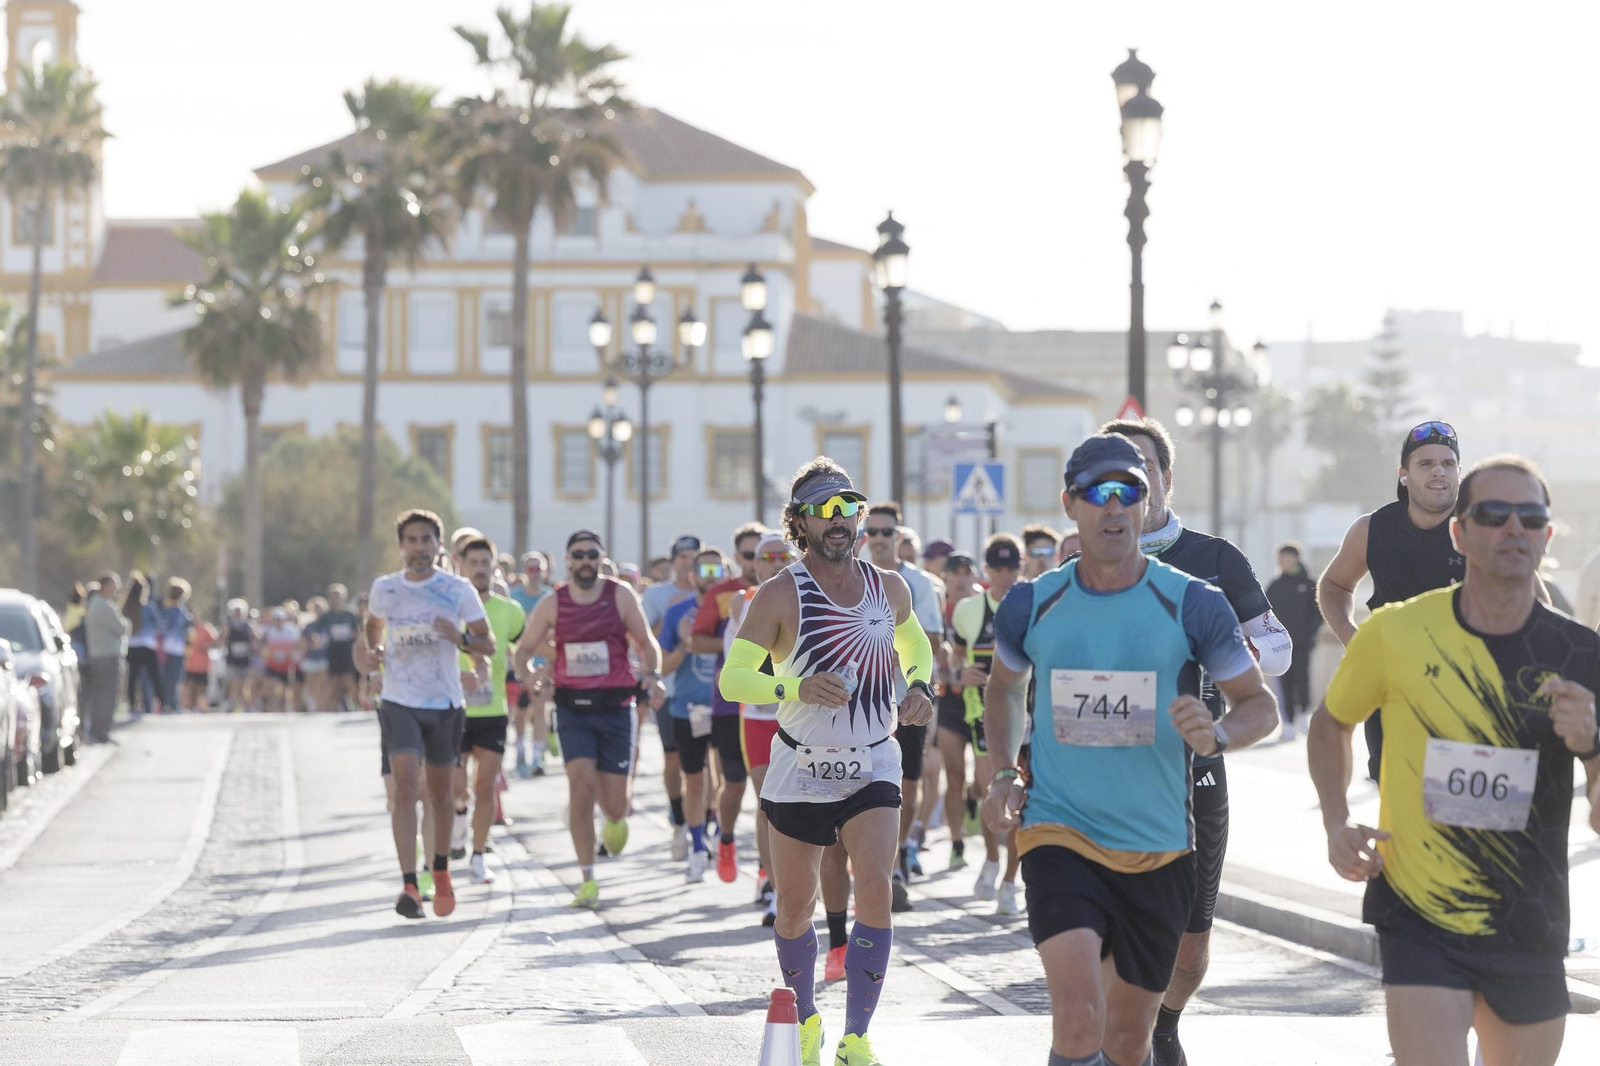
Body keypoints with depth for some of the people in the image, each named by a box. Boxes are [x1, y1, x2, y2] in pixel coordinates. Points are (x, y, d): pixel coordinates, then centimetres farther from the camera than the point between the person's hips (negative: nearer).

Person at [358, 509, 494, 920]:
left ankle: (441, 872, 36)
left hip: (444, 704, 1)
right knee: (406, 786, -17)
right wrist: (366, 651, 2)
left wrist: (461, 638, -21)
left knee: (439, 793, 13)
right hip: (399, 703, 0)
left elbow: (488, 645, 0)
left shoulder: (458, 590, -2)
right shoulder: (384, 588, 3)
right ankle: (409, 885, -22)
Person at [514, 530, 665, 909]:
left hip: (616, 708, 0)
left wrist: (653, 675, -15)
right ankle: (588, 881, -8)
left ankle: (614, 819, 43)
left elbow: (646, 641, 5)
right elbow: (522, 650, 8)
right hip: (573, 710, 0)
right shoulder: (552, 604, 2)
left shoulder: (621, 596, 0)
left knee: (614, 803, 1)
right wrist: (527, 673, -15)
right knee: (581, 785, -16)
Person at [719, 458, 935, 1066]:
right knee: (794, 909, 8)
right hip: (800, 771, -1)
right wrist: (796, 687, -28)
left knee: (875, 888, -19)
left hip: (873, 768, 1)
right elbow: (732, 679, -12)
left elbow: (915, 644, 24)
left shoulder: (890, 589, 3)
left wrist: (919, 685, 3)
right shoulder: (780, 597, -9)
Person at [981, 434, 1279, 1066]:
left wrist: (1216, 736, -19)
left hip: (1160, 848, 1)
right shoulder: (1032, 604, 1)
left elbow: (1260, 705, 3)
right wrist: (1002, 773, 7)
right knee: (1078, 1015, -22)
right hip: (1058, 833, -1)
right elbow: (1003, 686, 22)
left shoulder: (1193, 605, -4)